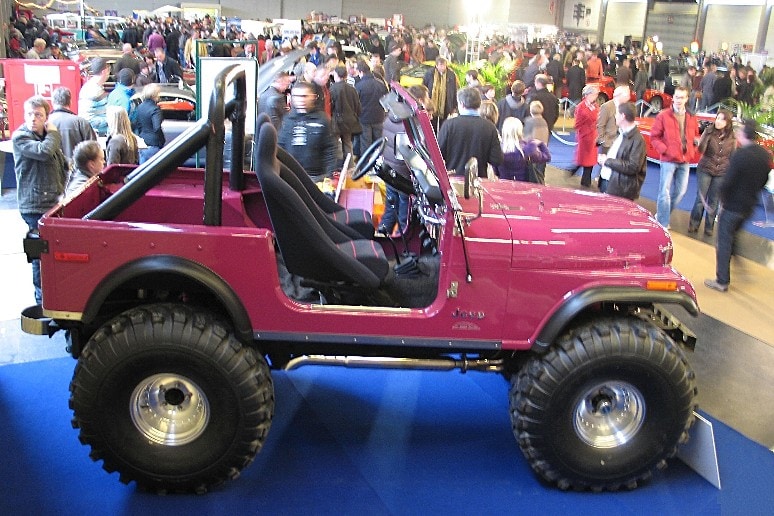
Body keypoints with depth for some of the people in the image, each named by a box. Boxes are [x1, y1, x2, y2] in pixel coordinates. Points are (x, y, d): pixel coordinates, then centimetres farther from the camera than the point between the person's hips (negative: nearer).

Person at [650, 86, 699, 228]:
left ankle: (662, 215, 29)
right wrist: (664, 150, -15)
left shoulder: (691, 118, 9)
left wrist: (692, 151, 0)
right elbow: (654, 137, -4)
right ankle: (663, 224, 1)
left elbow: (695, 136, 18)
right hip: (668, 159, -5)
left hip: (685, 160, 5)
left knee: (680, 191, 11)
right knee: (665, 191, -4)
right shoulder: (663, 115, -4)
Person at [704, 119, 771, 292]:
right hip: (749, 206, 7)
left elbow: (727, 182, -20)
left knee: (724, 242, 2)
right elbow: (764, 181, 11)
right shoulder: (765, 155, 2)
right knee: (733, 238, 22)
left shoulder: (740, 155, -21)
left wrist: (723, 200, -3)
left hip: (732, 206, -7)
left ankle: (722, 281, 6)